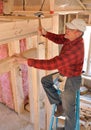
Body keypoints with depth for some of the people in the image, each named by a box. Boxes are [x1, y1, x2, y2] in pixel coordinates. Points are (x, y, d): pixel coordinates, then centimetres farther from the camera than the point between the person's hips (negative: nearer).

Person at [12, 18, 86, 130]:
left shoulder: (75, 49, -37)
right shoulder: (71, 37, -11)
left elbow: (51, 64, -41)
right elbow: (58, 38, 7)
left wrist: (26, 61, -39)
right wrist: (45, 33, -15)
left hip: (72, 79, -9)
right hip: (63, 73, 9)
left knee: (68, 110, 2)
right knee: (45, 81, 17)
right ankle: (59, 104, 22)